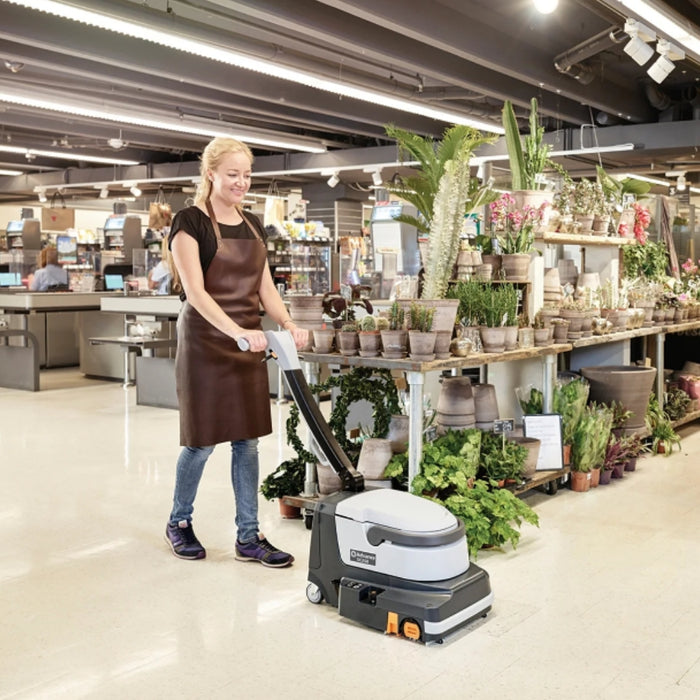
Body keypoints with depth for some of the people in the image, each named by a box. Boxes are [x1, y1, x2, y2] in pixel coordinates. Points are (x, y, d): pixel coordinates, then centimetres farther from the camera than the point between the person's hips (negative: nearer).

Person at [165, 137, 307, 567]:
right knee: (203, 441, 2)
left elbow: (266, 289, 10)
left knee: (247, 440, 7)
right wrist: (236, 331, -32)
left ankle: (249, 537, 14)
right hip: (206, 343, -6)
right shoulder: (191, 222, -10)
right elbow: (195, 292, -20)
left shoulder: (253, 226, 11)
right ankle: (179, 523, 25)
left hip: (248, 345, 6)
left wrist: (289, 325, -8)